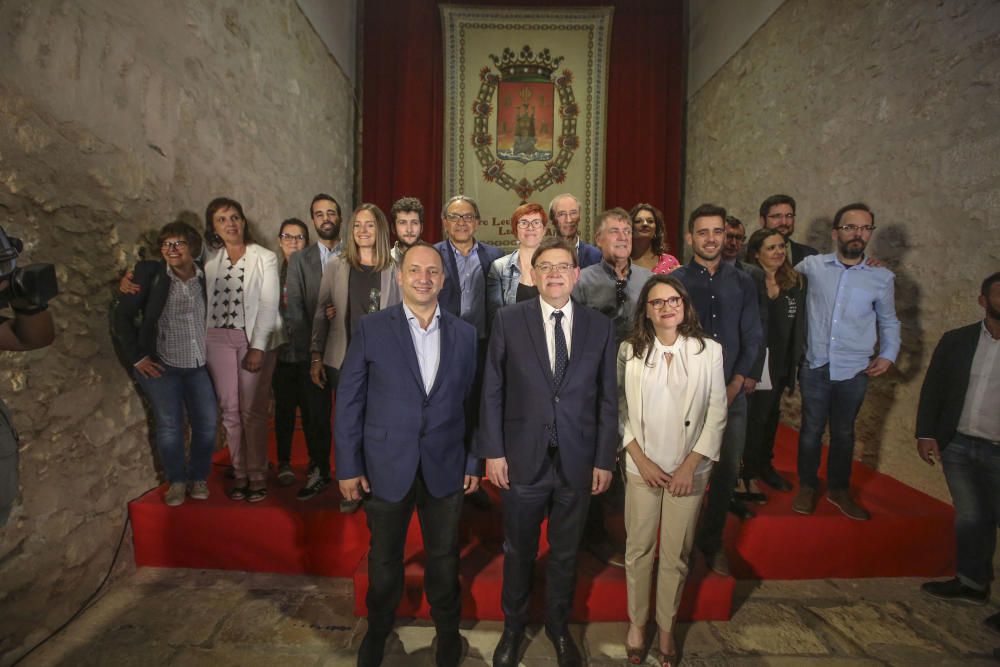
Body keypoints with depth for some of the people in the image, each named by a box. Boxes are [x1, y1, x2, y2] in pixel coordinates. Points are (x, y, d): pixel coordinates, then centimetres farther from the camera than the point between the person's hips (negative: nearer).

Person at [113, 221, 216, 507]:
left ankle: (198, 478, 22)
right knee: (169, 426, 2)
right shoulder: (149, 273, -6)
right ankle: (176, 481, 20)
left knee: (207, 423, 3)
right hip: (160, 365, -2)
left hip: (198, 366, 3)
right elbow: (123, 315, -4)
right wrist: (136, 357, -7)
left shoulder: (205, 277, 1)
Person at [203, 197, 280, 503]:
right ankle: (239, 473, 19)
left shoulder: (265, 257, -2)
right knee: (229, 410, 7)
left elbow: (269, 305, -7)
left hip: (255, 340, -3)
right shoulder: (211, 257, 9)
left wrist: (258, 348, -13)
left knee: (252, 411, -1)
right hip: (218, 340, 4)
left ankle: (257, 475, 12)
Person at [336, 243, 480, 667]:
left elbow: (471, 401, 4)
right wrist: (348, 467, -6)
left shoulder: (464, 334, 1)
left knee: (444, 556, 17)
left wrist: (473, 462, 4)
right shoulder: (371, 329, -5)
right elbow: (349, 401, -4)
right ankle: (378, 629, 44)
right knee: (384, 557, 17)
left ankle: (447, 629, 42)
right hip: (387, 467, -1)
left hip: (446, 468, 2)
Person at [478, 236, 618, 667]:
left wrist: (604, 459, 1)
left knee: (566, 553, 19)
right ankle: (513, 628, 42)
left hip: (578, 462, 1)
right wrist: (492, 450, -6)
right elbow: (492, 390, -3)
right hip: (523, 458, -1)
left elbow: (607, 398, 2)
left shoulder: (599, 327, 0)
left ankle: (558, 627, 44)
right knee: (518, 551, 17)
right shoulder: (509, 320, -4)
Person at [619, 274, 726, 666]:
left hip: (689, 470, 0)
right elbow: (619, 409, -1)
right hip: (642, 468, 0)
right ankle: (637, 622, 32)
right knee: (639, 549, 10)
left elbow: (717, 413, -1)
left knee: (676, 554, 10)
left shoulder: (708, 351, -4)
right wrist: (641, 459, -7)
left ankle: (666, 627, 31)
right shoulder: (629, 351, -4)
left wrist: (690, 465, -6)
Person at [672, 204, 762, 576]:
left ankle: (712, 542, 29)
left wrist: (736, 384, -5)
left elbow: (752, 337, 6)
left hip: (732, 392, 3)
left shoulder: (743, 283, 9)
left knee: (727, 470, 9)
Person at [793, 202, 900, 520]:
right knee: (811, 430, 10)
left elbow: (889, 321, 12)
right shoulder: (812, 266, -4)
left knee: (843, 433, 16)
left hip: (854, 371, 1)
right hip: (815, 366, -1)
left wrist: (888, 355, 0)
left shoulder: (883, 277, 0)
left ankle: (839, 490, 35)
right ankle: (807, 487, 29)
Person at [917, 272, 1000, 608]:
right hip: (957, 446, 3)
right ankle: (972, 582, 30)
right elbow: (932, 388, 5)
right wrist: (925, 434, -1)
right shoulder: (956, 340, 3)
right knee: (969, 518, 15)